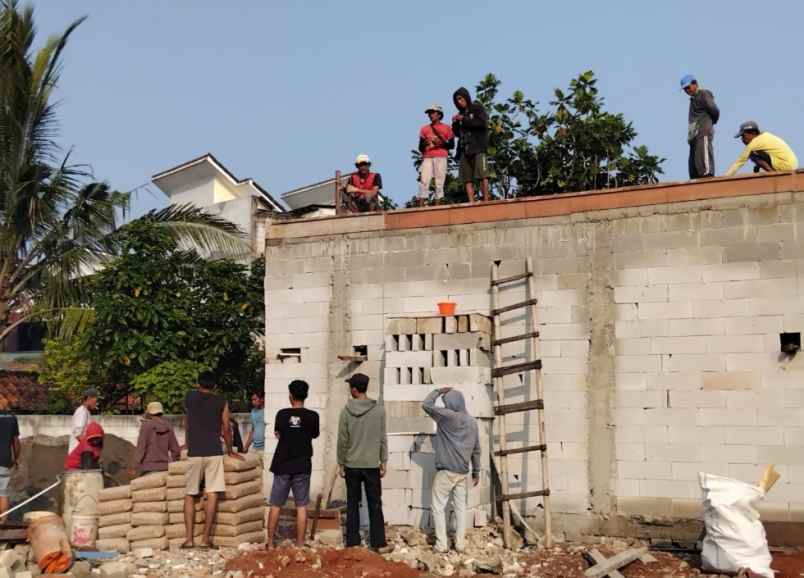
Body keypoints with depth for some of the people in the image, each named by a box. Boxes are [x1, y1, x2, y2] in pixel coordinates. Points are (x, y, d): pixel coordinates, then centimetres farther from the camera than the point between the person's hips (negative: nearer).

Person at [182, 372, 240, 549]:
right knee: (212, 495, -1)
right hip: (214, 452, -1)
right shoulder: (221, 402, 6)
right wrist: (230, 451, 23)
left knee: (189, 495, 8)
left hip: (194, 453, 1)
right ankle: (205, 538, -4)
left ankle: (189, 538, 2)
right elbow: (226, 430, 9)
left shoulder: (189, 398, 10)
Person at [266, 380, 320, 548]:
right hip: (302, 465, 0)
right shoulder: (312, 416, -6)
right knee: (301, 506, 5)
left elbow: (277, 434, 10)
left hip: (282, 465, 1)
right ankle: (300, 544, 5)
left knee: (275, 505, 10)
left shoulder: (282, 414, -5)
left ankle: (270, 542, 15)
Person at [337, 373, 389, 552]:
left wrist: (341, 463, 6)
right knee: (375, 504, 7)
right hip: (372, 465, 0)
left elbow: (342, 440, -4)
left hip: (352, 465, 0)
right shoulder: (379, 410, -5)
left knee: (352, 503, 10)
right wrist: (383, 461, 6)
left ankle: (352, 541, 14)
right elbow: (382, 438, -3)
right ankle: (378, 542, 7)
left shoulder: (346, 411, -6)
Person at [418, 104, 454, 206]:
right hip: (427, 157, 2)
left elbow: (452, 144, 6)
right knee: (424, 181, -10)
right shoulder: (424, 129, 16)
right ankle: (421, 206, -15)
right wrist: (425, 144, -8)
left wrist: (441, 143, -11)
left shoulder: (446, 128, 9)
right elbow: (420, 147, 15)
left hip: (441, 157, -2)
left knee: (439, 182, -6)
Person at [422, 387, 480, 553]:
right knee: (461, 507, 12)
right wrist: (476, 471, 19)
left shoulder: (446, 416, -13)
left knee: (438, 507, 4)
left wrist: (438, 391, 10)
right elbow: (476, 450, 11)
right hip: (463, 472, 5)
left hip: (445, 471, -5)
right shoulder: (472, 422, 6)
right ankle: (460, 543, 14)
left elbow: (426, 404, -3)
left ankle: (441, 544, 2)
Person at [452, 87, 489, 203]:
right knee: (467, 179, -5)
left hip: (478, 146, -5)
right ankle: (471, 203, -9)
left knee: (482, 175, -16)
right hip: (464, 149, 5)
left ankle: (486, 200, -18)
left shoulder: (477, 108, 9)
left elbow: (483, 123, -8)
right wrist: (455, 123, 5)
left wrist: (464, 119, -6)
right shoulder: (461, 113, 22)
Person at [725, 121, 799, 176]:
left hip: (786, 165, -9)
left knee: (752, 154, -12)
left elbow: (739, 162, -6)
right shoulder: (765, 135, 14)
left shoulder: (755, 142, -9)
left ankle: (772, 173, -14)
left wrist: (725, 177, -3)